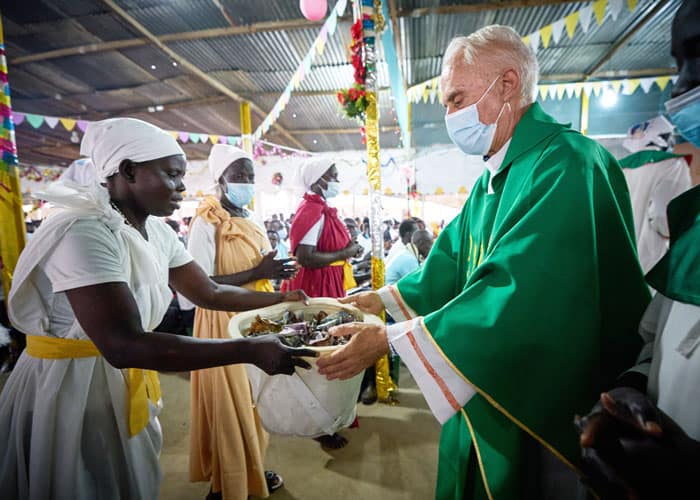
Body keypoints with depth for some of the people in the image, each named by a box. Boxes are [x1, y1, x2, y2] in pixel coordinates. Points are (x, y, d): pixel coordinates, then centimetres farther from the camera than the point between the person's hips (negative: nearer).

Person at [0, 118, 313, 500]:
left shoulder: (157, 232, -1)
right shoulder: (85, 232, -29)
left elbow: (209, 292, 3)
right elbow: (123, 346, -37)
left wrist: (283, 298, -1)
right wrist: (251, 350, -37)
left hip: (121, 383, 8)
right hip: (67, 388, -7)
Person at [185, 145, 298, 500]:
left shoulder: (253, 222, 11)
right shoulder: (206, 223, -13)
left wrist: (275, 273, 2)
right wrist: (258, 272, -23)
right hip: (223, 324, -7)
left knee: (253, 399, 18)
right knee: (229, 405, 5)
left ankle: (253, 469, 38)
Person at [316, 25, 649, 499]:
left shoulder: (567, 164, -23)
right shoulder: (491, 179, 7)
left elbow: (520, 298, -33)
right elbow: (454, 264, 11)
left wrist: (389, 340, -29)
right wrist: (384, 298, 5)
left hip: (546, 408, -8)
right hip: (482, 391, 8)